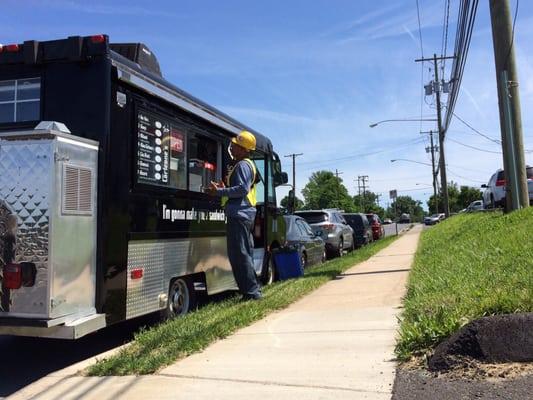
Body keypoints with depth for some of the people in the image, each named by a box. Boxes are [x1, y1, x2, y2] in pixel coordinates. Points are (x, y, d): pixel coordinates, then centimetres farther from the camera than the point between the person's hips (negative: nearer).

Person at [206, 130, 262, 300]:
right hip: (244, 214, 11)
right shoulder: (246, 164, 22)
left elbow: (242, 189, -23)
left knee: (238, 253, -9)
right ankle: (253, 289, 21)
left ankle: (251, 292, -7)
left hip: (239, 214, -11)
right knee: (245, 253, 15)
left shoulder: (243, 165, -11)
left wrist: (219, 192, -20)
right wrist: (224, 188, 17)